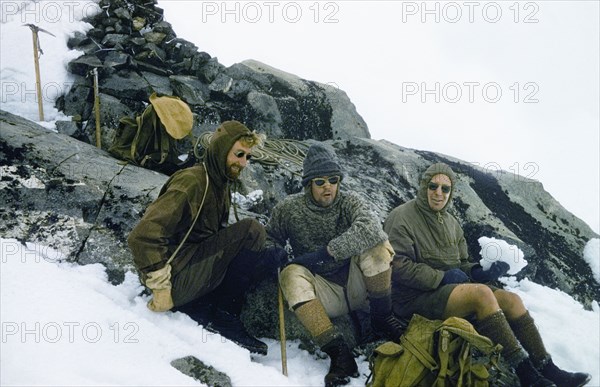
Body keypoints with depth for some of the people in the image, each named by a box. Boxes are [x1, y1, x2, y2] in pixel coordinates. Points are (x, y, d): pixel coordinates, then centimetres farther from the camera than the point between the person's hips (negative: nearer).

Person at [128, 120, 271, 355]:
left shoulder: (220, 185, 14)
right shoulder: (191, 182, -16)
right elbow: (143, 236, -24)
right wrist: (161, 288, -22)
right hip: (176, 280, -9)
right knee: (251, 231, -17)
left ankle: (199, 308, 3)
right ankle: (225, 318, -8)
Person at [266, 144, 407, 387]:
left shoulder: (349, 202, -6)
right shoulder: (289, 208, -3)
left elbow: (370, 227, -27)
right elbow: (269, 237, 8)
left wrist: (326, 252, -32)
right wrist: (276, 252, -17)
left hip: (356, 284, 0)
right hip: (323, 293, 0)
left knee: (376, 243, -24)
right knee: (291, 275, -30)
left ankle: (382, 318, -8)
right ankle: (338, 352, -33)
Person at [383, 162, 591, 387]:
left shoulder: (450, 222, 17)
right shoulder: (402, 217, -8)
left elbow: (462, 264, 20)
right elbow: (396, 265, -18)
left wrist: (479, 272, -4)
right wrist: (442, 277, -18)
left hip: (450, 288, 8)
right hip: (416, 297, -8)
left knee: (511, 299, -8)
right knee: (482, 293, -29)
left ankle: (547, 369, -2)